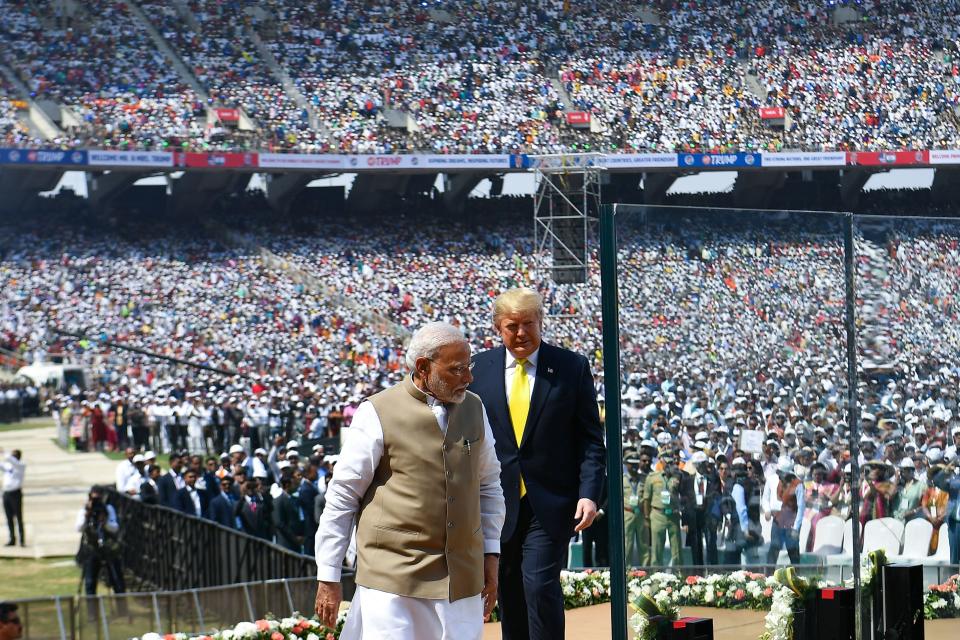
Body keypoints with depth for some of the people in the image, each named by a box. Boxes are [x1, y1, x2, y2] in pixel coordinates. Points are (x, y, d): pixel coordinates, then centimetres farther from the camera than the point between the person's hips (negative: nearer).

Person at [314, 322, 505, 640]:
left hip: (462, 578, 5)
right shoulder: (378, 414, -5)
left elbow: (488, 486, 21)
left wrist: (491, 555, 15)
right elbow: (341, 497, -2)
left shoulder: (474, 409, 11)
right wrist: (328, 578, -3)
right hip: (392, 579, -5)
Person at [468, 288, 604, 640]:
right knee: (509, 594, 9)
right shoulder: (478, 368, 5)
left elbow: (591, 439, 0)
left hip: (551, 503, -3)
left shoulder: (572, 367, -1)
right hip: (497, 502, 3)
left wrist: (589, 493, -11)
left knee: (540, 584, -13)